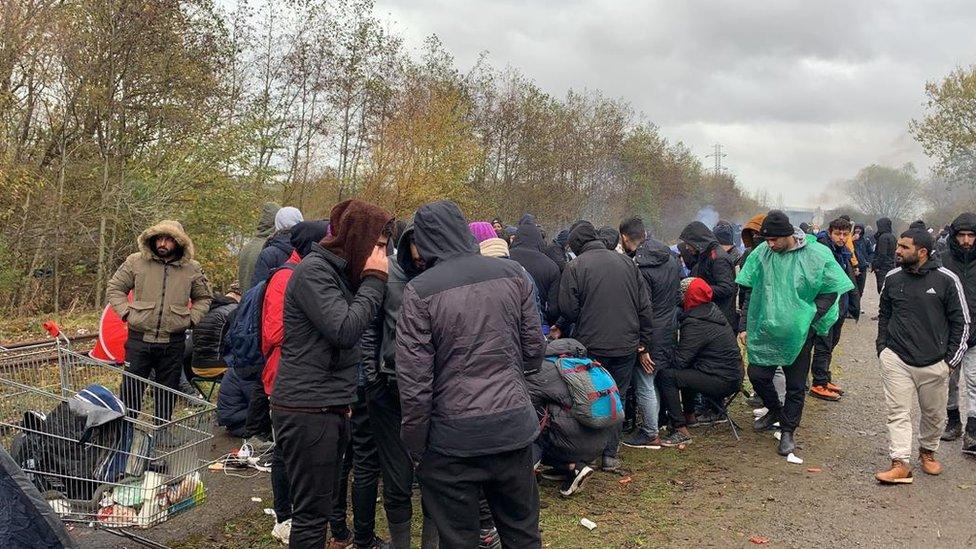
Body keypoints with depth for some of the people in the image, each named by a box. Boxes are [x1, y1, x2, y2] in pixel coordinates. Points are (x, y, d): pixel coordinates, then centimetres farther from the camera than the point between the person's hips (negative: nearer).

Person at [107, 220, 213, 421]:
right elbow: (114, 288, 10)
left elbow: (204, 297, 17)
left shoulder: (192, 269, 4)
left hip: (173, 342, 1)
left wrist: (191, 319, 4)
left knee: (167, 390, 11)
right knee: (131, 388, 3)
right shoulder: (136, 262, 0)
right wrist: (125, 312, -2)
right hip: (139, 338, -1)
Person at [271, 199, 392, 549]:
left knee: (323, 502, 17)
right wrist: (374, 280, -14)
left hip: (331, 409, 9)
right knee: (312, 512, -2)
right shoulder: (313, 271, -13)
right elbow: (346, 331, -23)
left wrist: (345, 399, 13)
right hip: (307, 412, -9)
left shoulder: (340, 272, 15)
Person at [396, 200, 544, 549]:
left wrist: (415, 445, 0)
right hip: (514, 427, 4)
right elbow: (534, 351, 6)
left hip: (454, 438, -3)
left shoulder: (420, 290, -11)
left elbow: (414, 381, -12)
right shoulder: (512, 273, -1)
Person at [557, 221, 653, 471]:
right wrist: (643, 345, 14)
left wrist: (561, 328, 13)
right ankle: (610, 454, 16)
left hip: (591, 346, -3)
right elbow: (645, 307, 8)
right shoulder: (626, 262, 7)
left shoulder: (575, 267, -8)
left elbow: (568, 310, -10)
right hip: (627, 346, 3)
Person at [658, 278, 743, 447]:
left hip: (723, 381, -10)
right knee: (685, 370, 29)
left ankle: (681, 431, -16)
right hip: (733, 375, 10)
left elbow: (680, 360, -19)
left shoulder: (695, 324, -20)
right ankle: (689, 415, 36)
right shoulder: (711, 310, 8)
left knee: (667, 376, -15)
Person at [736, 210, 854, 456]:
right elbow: (749, 291, 2)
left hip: (799, 334, -2)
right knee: (757, 375, 7)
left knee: (796, 385, 8)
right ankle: (775, 410, 35)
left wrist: (810, 321, -10)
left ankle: (787, 431, 23)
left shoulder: (816, 255, -11)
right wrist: (744, 325, 0)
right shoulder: (761, 253, -5)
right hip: (764, 331, 2)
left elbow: (830, 291, -2)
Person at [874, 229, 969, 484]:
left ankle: (928, 451, 37)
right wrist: (883, 349, 7)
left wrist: (951, 360, -3)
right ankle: (901, 464, 1)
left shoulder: (946, 279, -8)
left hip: (934, 364, -1)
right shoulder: (892, 278, 1)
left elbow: (961, 322, -1)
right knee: (898, 413, -2)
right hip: (896, 360, 1)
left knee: (934, 414, 14)